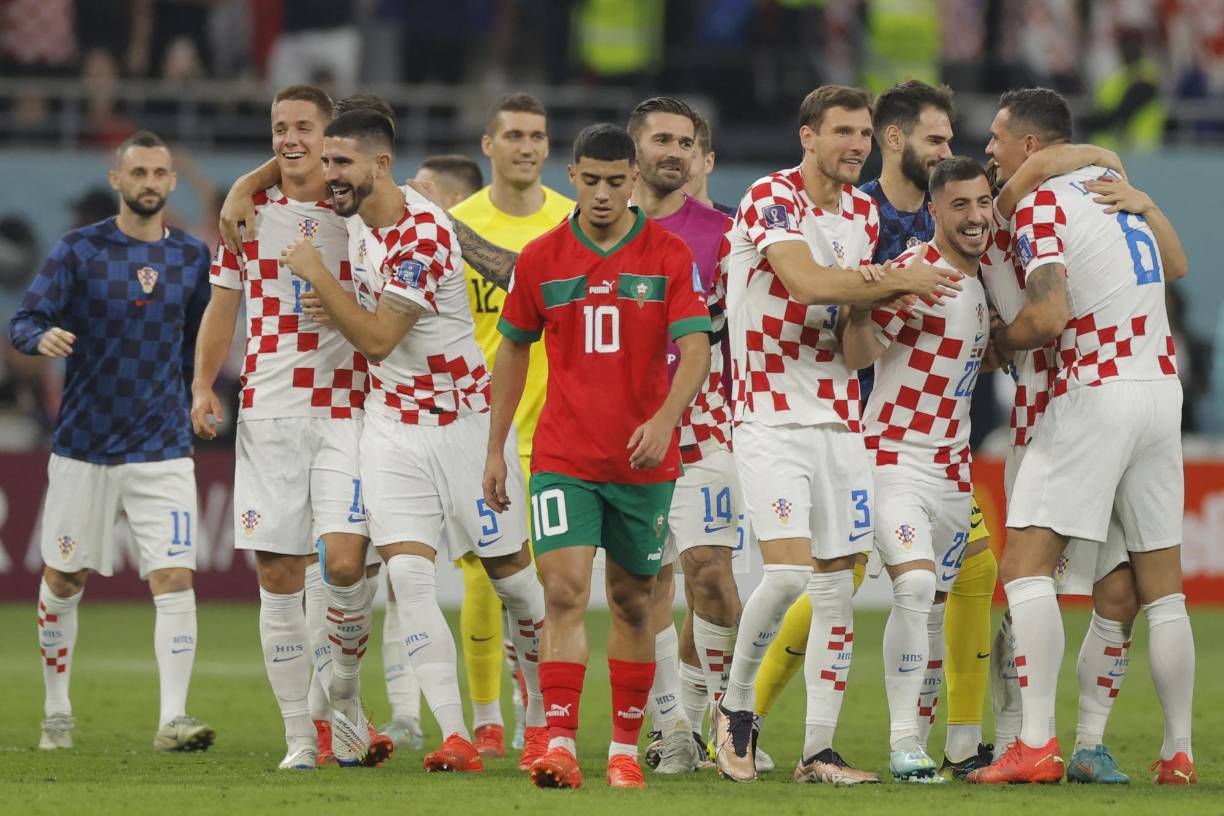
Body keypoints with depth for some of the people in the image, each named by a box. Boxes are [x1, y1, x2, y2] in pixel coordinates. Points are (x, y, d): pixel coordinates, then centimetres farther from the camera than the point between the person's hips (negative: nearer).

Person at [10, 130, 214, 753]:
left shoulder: (192, 258, 6)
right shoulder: (79, 250, -2)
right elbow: (23, 321, -9)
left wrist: (200, 401, 9)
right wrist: (43, 336, -30)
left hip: (163, 450, 1)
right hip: (83, 447, -1)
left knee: (175, 580, -13)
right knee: (62, 582, 8)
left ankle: (172, 720, -15)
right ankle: (56, 713, 24)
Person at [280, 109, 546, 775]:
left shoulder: (423, 235, -21)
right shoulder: (361, 226, 3)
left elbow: (378, 337, -23)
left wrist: (317, 276, -18)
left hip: (464, 421, -6)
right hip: (392, 426, 6)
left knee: (511, 572, 7)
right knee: (409, 577, -10)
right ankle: (455, 737, -13)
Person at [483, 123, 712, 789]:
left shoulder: (670, 254, -2)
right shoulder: (540, 258, 3)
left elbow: (695, 349, -9)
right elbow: (513, 351, 14)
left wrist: (664, 419, -26)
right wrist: (495, 448, 13)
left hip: (645, 460, 0)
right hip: (562, 458, 0)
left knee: (632, 603, 9)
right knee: (564, 591, -14)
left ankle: (625, 747, 20)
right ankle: (560, 746, -19)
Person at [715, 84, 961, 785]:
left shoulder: (863, 212, 12)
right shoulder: (771, 198, -10)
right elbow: (807, 283, -25)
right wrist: (896, 281, -19)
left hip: (839, 420, 7)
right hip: (772, 418, -7)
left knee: (837, 585, 3)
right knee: (789, 570, -18)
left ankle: (819, 749, 7)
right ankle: (736, 707, 5)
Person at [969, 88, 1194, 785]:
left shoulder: (1040, 205, -8)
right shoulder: (1111, 182, 16)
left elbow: (1047, 318, -20)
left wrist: (998, 342, 2)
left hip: (1096, 391, -7)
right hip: (1163, 388, 7)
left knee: (1027, 564, -6)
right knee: (1162, 584, 10)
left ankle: (1037, 745, -17)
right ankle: (1180, 752, 10)